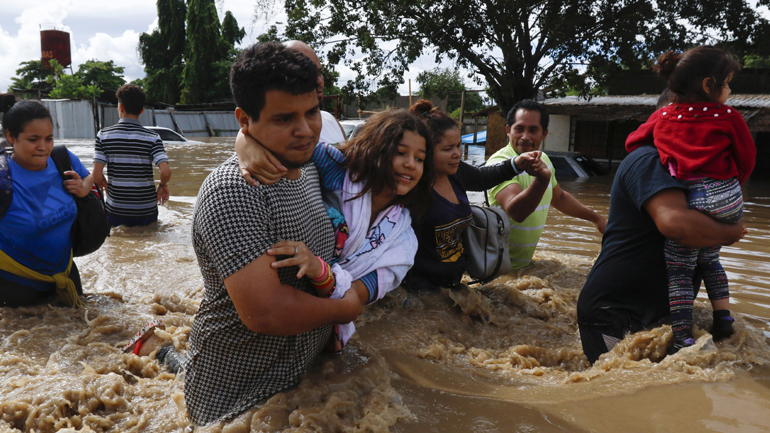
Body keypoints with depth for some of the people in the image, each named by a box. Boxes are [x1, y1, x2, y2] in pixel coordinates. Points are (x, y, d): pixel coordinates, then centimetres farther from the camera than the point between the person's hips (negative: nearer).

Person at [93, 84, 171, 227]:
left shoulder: (104, 135, -3)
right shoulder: (152, 137, -6)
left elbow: (97, 175, -10)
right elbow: (166, 172, -18)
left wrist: (105, 186, 12)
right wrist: (163, 186, 4)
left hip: (115, 210, 1)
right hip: (146, 210, 0)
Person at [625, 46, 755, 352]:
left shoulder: (662, 116, 8)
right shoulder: (729, 117, 4)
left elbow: (632, 142, 21)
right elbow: (747, 159, 10)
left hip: (691, 201, -2)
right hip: (730, 200, 2)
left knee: (679, 269, 6)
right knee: (709, 258, 26)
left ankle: (682, 338, 1)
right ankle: (723, 317, 22)